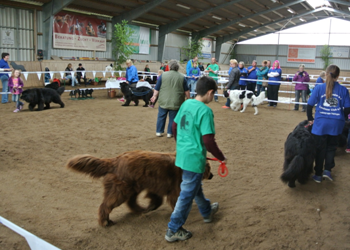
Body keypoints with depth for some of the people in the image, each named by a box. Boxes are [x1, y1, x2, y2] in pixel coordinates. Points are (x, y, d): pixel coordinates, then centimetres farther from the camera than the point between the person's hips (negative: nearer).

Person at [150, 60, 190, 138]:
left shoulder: (163, 75, -3)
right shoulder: (182, 77, 0)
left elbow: (157, 89, -1)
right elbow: (186, 91, 4)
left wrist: (154, 96, 12)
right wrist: (188, 99, 16)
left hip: (163, 101, 0)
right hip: (176, 102, 0)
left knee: (161, 117, 14)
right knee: (173, 118, 10)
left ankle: (159, 131, 20)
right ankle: (170, 133, 15)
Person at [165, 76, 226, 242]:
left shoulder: (186, 103, 3)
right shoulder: (205, 111, -20)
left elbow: (174, 126, 13)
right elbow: (208, 141, -24)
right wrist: (221, 157, -9)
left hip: (182, 154, 9)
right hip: (194, 158, -9)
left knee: (195, 186, 27)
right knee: (187, 194, 6)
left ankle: (207, 212, 51)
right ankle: (173, 230, 18)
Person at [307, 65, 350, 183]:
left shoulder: (319, 87, -6)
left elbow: (310, 105, -5)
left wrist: (310, 119, 9)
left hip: (320, 123, -1)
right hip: (336, 124, 1)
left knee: (320, 149, 11)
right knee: (331, 147, 20)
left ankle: (318, 174, 19)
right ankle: (327, 170, 9)